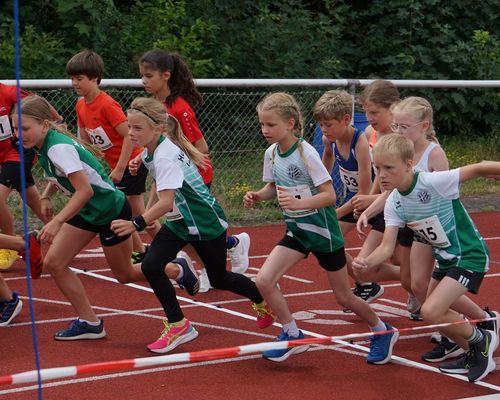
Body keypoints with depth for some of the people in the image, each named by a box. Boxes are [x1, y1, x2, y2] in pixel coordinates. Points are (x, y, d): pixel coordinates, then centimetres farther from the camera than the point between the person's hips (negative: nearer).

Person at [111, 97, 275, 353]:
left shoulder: (166, 156, -29)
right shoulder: (149, 151, -2)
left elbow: (166, 202, -37)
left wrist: (137, 224, -43)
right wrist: (148, 216, 13)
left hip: (205, 222, -8)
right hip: (178, 223, 8)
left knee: (219, 279, 10)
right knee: (151, 266, -12)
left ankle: (264, 300, 39)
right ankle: (178, 326, 1)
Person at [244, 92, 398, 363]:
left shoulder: (306, 153, -22)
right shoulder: (271, 153, -4)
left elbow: (330, 195, -23)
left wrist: (299, 203, -37)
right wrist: (258, 196, -8)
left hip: (322, 230, -6)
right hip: (296, 230, 6)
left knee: (343, 296, 7)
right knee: (264, 280, -13)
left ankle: (383, 332, 32)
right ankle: (292, 335, 4)